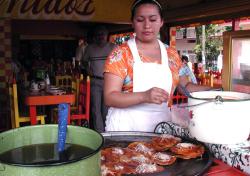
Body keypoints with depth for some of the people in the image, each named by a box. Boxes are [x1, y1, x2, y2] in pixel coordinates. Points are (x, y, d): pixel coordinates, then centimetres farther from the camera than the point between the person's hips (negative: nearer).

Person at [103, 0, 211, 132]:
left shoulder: (172, 55, 5)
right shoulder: (120, 53, -8)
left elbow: (185, 85, 19)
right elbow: (109, 97, -14)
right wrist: (144, 96, -29)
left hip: (161, 126, 4)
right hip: (125, 127, -3)